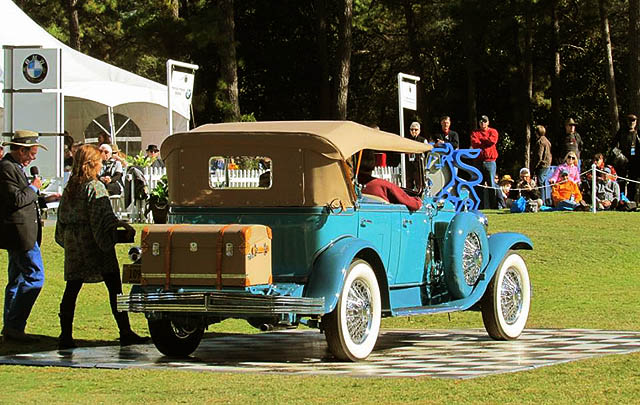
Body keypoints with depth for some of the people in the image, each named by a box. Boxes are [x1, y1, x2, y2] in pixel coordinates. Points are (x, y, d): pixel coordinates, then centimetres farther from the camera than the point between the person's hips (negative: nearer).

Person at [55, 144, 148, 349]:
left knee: (72, 288, 6)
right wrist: (123, 226, -16)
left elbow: (62, 216, 16)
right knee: (114, 287, -2)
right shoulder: (94, 187, -10)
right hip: (94, 245, -7)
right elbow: (104, 217, -17)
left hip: (73, 242, 7)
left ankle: (66, 335, 2)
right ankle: (125, 332, -2)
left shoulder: (70, 187, 11)